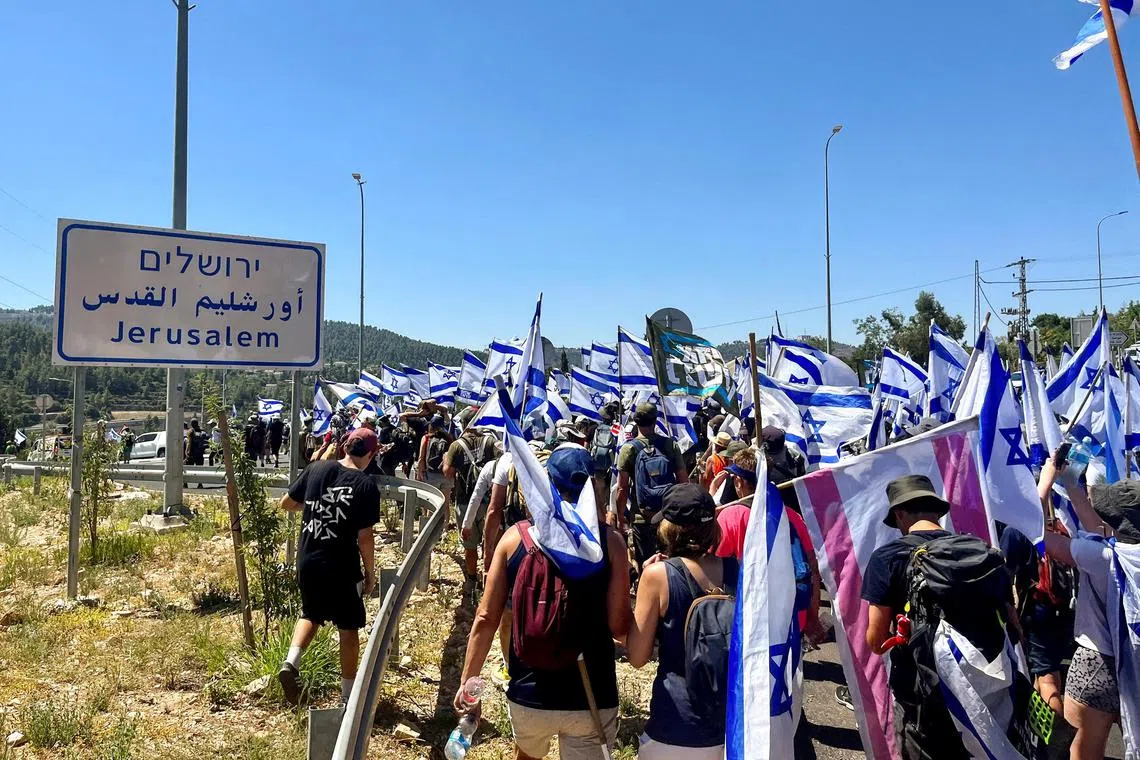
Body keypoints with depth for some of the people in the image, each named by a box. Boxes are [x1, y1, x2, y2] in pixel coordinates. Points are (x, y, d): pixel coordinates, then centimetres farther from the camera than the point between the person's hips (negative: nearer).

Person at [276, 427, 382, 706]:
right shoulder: (366, 486, -15)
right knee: (349, 628, 12)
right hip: (342, 568, -4)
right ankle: (348, 692, 22)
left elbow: (286, 503, 8)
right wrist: (370, 573, -1)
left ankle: (291, 661, 5)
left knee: (311, 614, 27)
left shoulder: (316, 469, -2)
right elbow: (364, 538, -14)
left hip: (307, 563, 4)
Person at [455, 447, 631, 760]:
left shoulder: (516, 537, -7)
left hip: (529, 691, 2)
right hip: (592, 697, -2)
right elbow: (619, 628, -10)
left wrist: (468, 681, 7)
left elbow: (486, 619, -5)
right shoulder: (609, 541, -11)